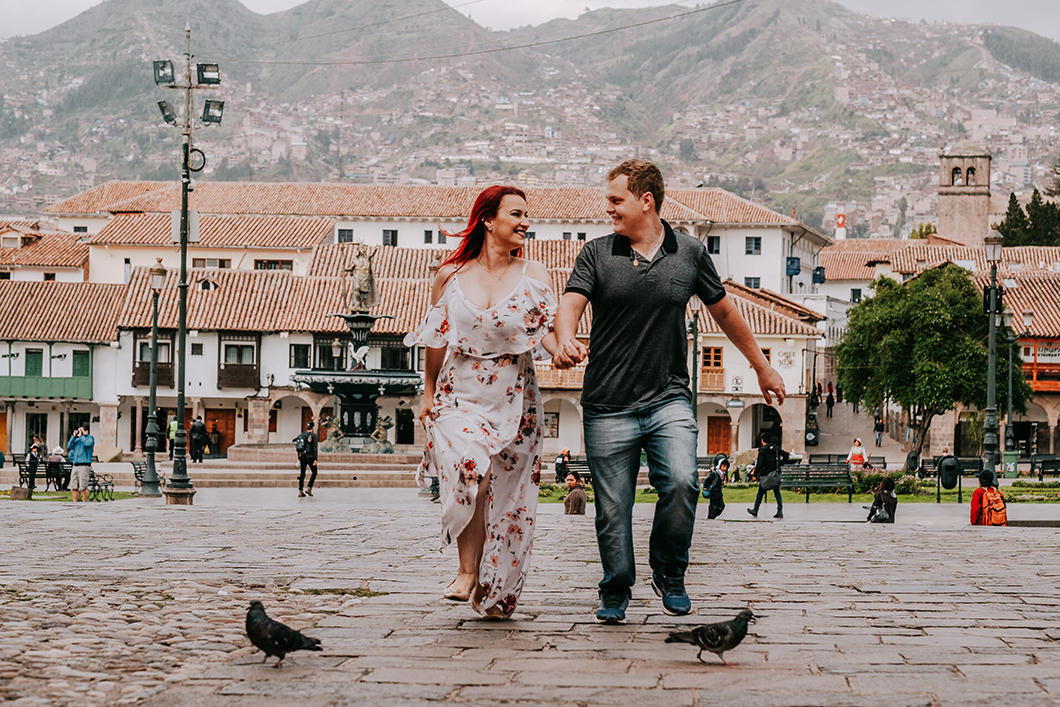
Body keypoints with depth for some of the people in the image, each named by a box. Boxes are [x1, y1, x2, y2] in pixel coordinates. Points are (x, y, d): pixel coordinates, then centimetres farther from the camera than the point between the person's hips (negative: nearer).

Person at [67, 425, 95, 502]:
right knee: (74, 487, 3)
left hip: (84, 465, -6)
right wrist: (74, 436, 5)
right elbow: (69, 447, 10)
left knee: (83, 487, -10)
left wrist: (81, 435, -6)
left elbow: (87, 444, -18)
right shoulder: (77, 439, 19)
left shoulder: (90, 438, 3)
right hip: (75, 466, 6)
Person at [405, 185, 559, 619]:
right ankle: (467, 571, -18)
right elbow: (436, 341, 13)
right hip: (460, 396, -1)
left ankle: (495, 594, 14)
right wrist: (429, 395, 13)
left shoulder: (533, 276, 5)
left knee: (507, 498, 1)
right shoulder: (450, 276, 6)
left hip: (513, 401, 1)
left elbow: (548, 333, -4)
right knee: (469, 470, -27)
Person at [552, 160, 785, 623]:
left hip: (668, 399, 0)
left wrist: (762, 367, 26)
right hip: (607, 406, 0)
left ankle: (668, 572, 4)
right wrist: (566, 342, -35)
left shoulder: (689, 254, 5)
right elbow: (570, 304, -11)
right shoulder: (596, 254, 2)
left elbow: (724, 312, 18)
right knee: (613, 506, 3)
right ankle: (615, 594, 23)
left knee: (681, 483, -20)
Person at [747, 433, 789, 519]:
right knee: (777, 493, 6)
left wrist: (755, 475, -6)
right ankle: (780, 511, -6)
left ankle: (755, 511, 18)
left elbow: (759, 464, -14)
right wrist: (779, 464, 17)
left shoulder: (762, 450, -10)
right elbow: (786, 455, 11)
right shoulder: (775, 448, 7)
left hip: (766, 475, -5)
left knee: (760, 493, 8)